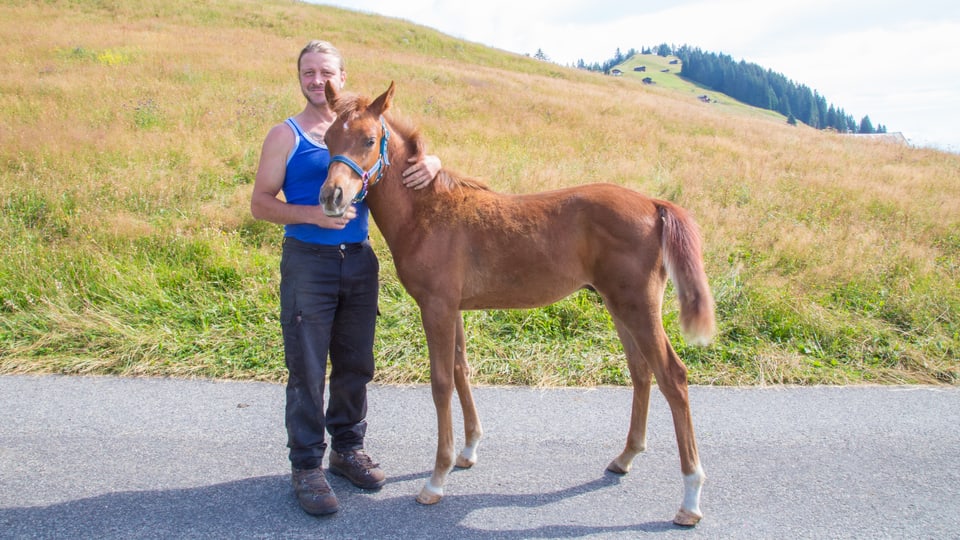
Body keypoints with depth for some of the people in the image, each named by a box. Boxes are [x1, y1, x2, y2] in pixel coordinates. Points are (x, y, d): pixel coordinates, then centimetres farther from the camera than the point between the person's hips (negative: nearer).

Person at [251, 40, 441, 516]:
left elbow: (418, 156, 14)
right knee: (307, 369, 2)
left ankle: (348, 448, 31)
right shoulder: (285, 135, -1)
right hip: (307, 261, -3)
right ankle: (306, 466, 15)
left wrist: (431, 164, -11)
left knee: (356, 365, 13)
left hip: (360, 261, 4)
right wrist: (312, 215, -21)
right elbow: (260, 204, -4)